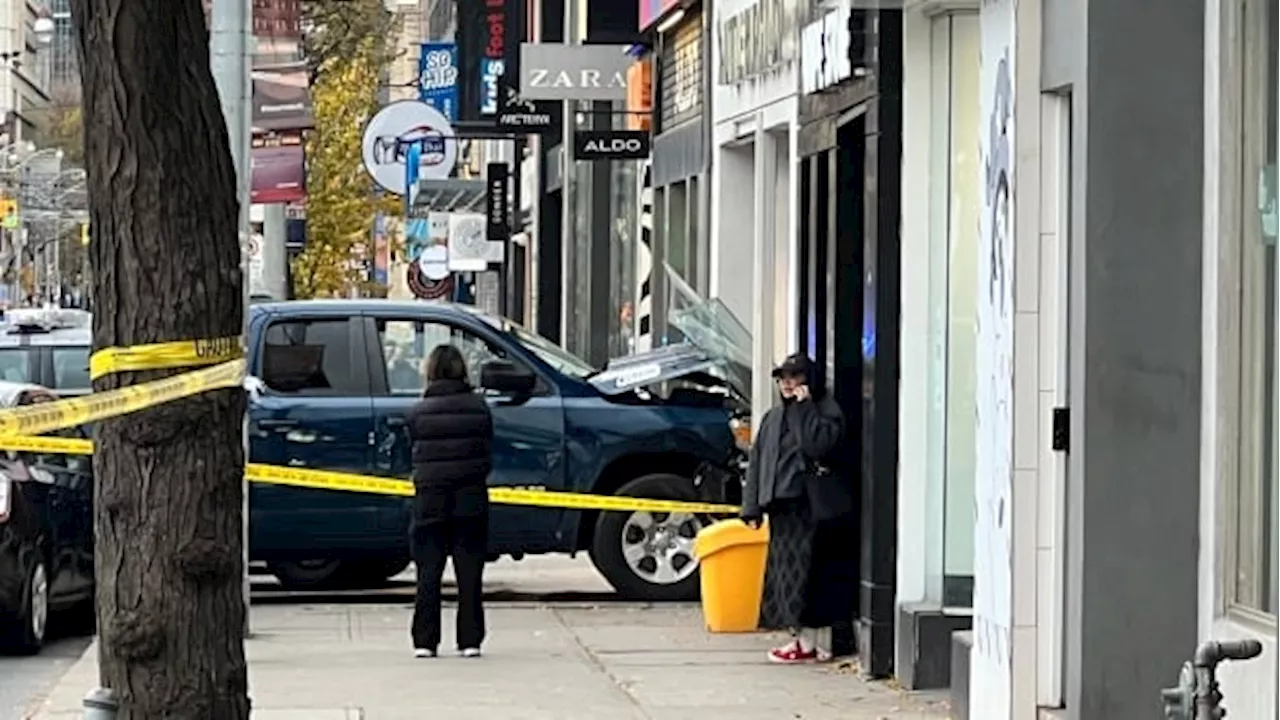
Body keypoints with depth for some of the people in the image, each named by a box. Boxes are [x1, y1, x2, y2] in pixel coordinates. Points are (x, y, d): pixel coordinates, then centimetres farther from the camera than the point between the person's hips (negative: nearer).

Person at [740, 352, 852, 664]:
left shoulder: (827, 410, -2)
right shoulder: (773, 417, 19)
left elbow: (819, 444, -21)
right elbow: (757, 461, 17)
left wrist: (805, 407, -14)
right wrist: (752, 507, 9)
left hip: (812, 507, -7)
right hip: (782, 507, 7)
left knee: (805, 572, -9)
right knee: (786, 574, 9)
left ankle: (808, 643, -6)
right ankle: (797, 635, 16)